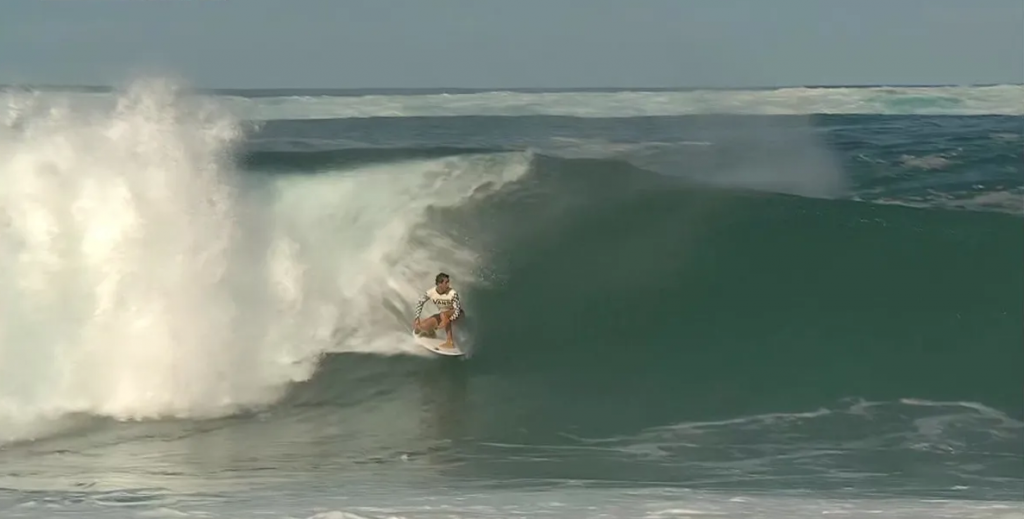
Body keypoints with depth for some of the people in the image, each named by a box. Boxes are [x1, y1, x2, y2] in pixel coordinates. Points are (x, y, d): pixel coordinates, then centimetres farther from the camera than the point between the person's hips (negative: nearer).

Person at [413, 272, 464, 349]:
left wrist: (448, 320, -47)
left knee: (443, 315, -39)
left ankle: (450, 342, -30)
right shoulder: (431, 293, -16)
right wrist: (417, 317, -7)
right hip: (443, 316, 4)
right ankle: (430, 331, 26)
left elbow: (457, 310, -31)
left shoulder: (453, 293, -27)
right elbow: (420, 302, 0)